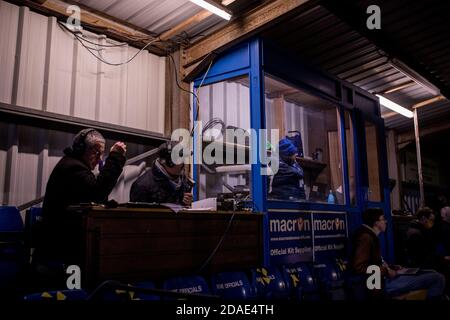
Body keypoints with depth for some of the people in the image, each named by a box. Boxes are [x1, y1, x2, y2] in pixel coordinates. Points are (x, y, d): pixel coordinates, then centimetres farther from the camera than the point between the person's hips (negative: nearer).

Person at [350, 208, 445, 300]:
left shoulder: (371, 236, 16)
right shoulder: (366, 238, -17)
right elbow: (359, 267, -26)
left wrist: (391, 268, 9)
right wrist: (386, 271, -19)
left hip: (384, 278, 11)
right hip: (382, 283, -11)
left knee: (433, 274, 16)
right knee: (438, 279, -12)